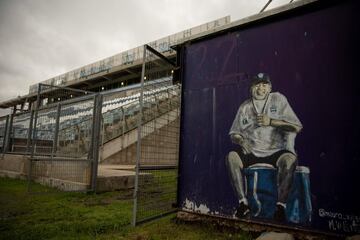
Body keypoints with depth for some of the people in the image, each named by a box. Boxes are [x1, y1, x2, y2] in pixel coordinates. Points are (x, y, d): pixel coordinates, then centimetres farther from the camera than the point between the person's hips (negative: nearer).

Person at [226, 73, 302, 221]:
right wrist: (241, 140, -9)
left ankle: (281, 205, -20)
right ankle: (243, 202, -17)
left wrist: (271, 121, -14)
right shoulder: (245, 107, 12)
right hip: (252, 152, 2)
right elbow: (233, 134, 14)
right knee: (231, 156, -24)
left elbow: (297, 127, -2)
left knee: (289, 158, -33)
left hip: (276, 151, -2)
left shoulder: (278, 99, 5)